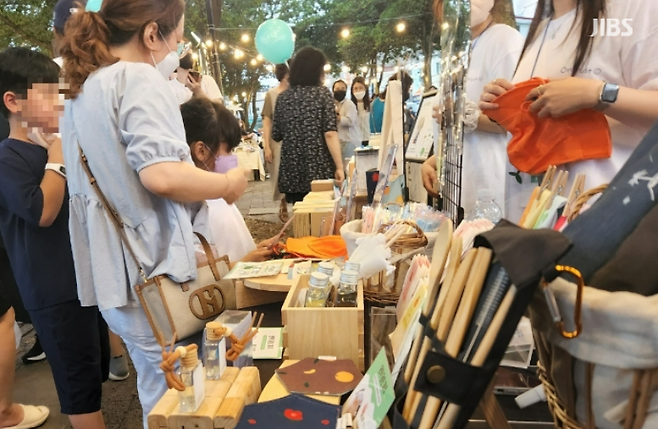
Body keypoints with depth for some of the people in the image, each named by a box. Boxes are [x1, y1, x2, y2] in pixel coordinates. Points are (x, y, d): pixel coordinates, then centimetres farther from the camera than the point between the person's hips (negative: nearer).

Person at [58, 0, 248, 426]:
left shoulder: (81, 91, 16)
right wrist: (229, 183, -11)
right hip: (154, 276, -9)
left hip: (114, 277, 9)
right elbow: (160, 174, -26)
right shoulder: (140, 77, -12)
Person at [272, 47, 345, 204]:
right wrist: (339, 167, -9)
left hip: (291, 172, 4)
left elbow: (276, 135, 12)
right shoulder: (322, 93, -3)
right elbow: (330, 134, -12)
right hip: (319, 171, -4)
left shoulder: (283, 97, 8)